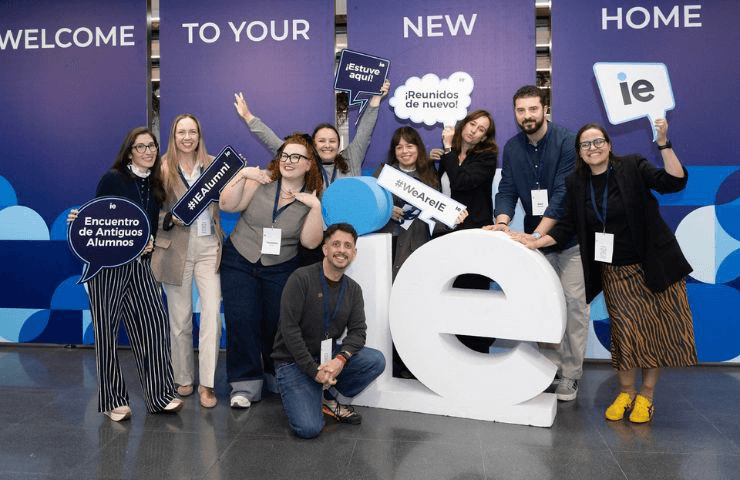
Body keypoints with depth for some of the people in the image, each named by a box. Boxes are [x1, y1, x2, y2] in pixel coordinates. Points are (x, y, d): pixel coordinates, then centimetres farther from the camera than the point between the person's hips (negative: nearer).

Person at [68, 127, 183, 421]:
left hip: (139, 264, 5)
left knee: (154, 323, -3)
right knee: (107, 331, 2)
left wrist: (150, 244, -4)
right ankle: (113, 401, 15)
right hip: (107, 265, -4)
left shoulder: (155, 185, 11)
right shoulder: (113, 179, -5)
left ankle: (159, 394, 8)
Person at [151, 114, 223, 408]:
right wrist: (172, 219, -15)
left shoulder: (212, 165, 8)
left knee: (212, 314, -7)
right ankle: (183, 379, 25)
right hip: (175, 249, -1)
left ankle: (207, 384, 2)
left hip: (208, 247, 1)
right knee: (180, 318, 8)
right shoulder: (163, 168, 1)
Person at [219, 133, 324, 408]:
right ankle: (246, 385, 3)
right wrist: (242, 175, -20)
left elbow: (310, 242, -11)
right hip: (239, 262, -1)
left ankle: (278, 376, 29)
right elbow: (227, 205, -11)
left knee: (277, 323, 4)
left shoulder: (311, 199, -1)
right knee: (242, 321, -8)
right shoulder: (261, 181, -5)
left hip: (280, 269, 1)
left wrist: (315, 207, -19)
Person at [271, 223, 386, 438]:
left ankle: (327, 397, 2)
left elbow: (357, 331, -3)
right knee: (309, 428, -22)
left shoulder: (353, 289, 3)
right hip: (293, 361, -5)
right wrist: (313, 370, -21)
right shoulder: (302, 278, -15)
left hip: (328, 356, 6)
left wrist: (341, 359, -24)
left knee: (376, 361, -19)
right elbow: (289, 328, -19)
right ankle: (297, 392, 11)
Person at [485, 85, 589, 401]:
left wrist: (537, 234, -29)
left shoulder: (566, 142, -13)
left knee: (574, 302, -2)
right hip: (535, 237, 4)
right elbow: (507, 190, -2)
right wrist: (503, 222, -23)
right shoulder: (512, 148, 3)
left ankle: (571, 375, 7)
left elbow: (563, 194, -21)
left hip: (570, 236, -4)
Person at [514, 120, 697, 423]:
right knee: (625, 332, 4)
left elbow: (674, 182, -20)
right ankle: (626, 392, 23)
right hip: (616, 272, 2)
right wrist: (535, 242, -9)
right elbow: (568, 226, 2)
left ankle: (646, 395, 20)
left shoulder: (633, 167, -8)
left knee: (656, 330, 3)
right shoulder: (576, 183, 1)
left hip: (655, 264, -2)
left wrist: (663, 144, -28)